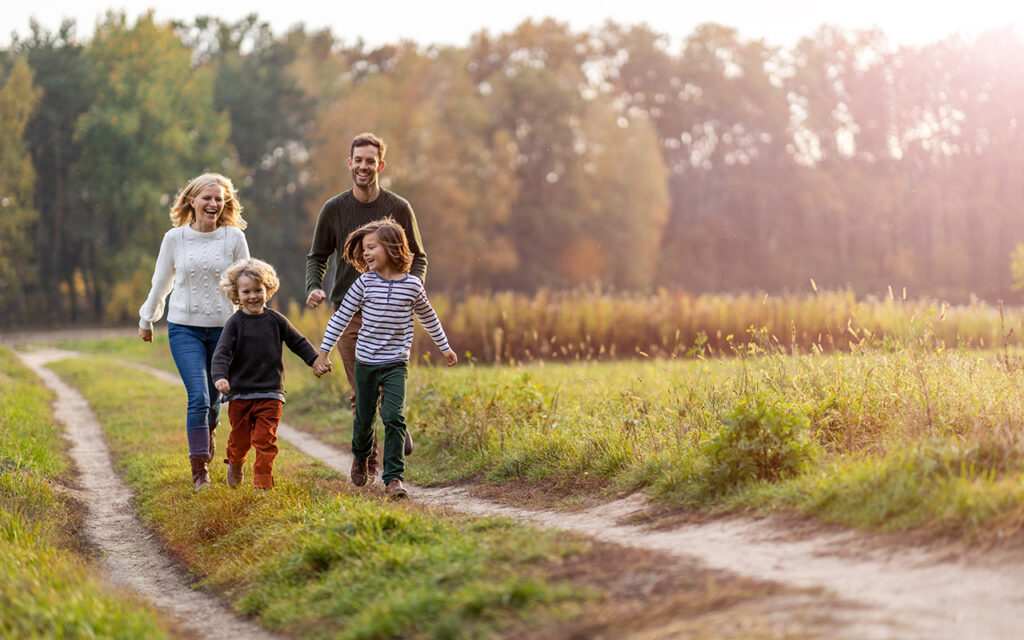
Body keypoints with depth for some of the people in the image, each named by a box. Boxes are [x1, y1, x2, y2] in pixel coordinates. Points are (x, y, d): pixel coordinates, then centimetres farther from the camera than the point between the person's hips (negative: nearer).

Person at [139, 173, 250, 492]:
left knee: (214, 396, 11)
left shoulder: (234, 238, -1)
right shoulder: (175, 238, 1)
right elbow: (161, 282, 14)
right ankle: (199, 469, -8)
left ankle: (208, 431, 46)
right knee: (198, 396, -14)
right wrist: (146, 319, 23)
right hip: (184, 327, -1)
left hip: (223, 327, 1)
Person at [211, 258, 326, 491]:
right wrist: (220, 377, -29)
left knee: (265, 441, -7)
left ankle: (263, 483, 0)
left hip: (270, 393, 1)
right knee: (241, 439, 10)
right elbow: (221, 353, -13)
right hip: (239, 394, -1)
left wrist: (315, 361, 10)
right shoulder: (235, 323, -4)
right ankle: (235, 464, 41)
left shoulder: (275, 320, 4)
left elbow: (298, 342, 18)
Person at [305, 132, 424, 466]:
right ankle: (367, 460, 14)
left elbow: (418, 257, 11)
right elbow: (317, 257, 14)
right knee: (360, 394, 1)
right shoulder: (334, 209, 4)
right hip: (349, 312, 1)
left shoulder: (399, 208, 2)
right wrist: (313, 287, -6)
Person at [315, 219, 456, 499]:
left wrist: (444, 347, 24)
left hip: (395, 363, -1)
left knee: (394, 417, -14)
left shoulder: (412, 285, -3)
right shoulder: (365, 283, -5)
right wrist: (324, 350, 1)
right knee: (364, 417, 13)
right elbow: (342, 316, 2)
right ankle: (360, 458, 43)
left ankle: (393, 477, -10)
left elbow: (428, 317, 14)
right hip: (365, 362, 1)